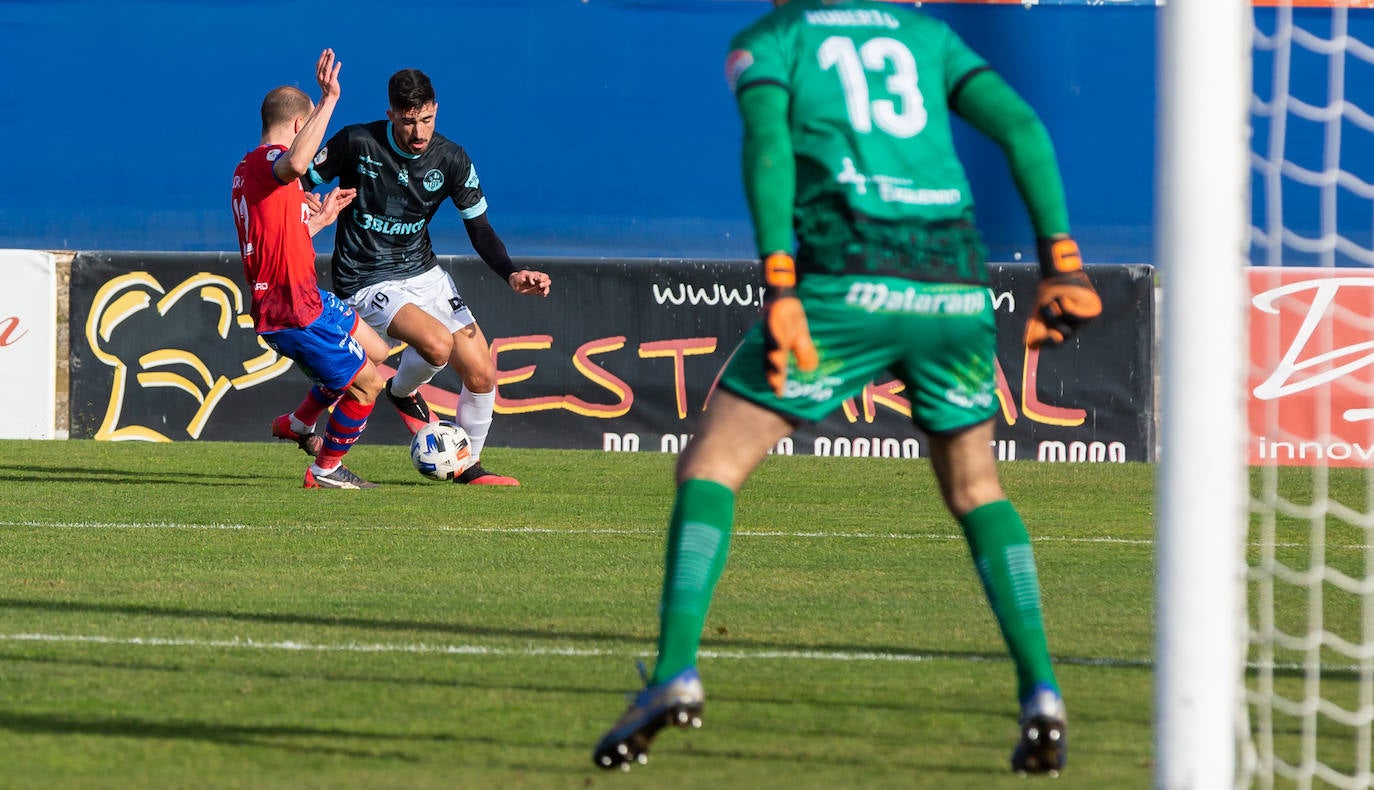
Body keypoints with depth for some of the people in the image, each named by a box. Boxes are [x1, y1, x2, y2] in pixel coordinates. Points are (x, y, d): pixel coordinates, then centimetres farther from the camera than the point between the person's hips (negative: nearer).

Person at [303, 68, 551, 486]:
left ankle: (469, 465, 21)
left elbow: (479, 228, 0)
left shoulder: (451, 160, -6)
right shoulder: (358, 143, -16)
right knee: (438, 343, -29)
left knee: (482, 374, -2)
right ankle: (403, 393, 6)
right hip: (367, 283, -5)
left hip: (423, 273, 5)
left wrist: (512, 275, -15)